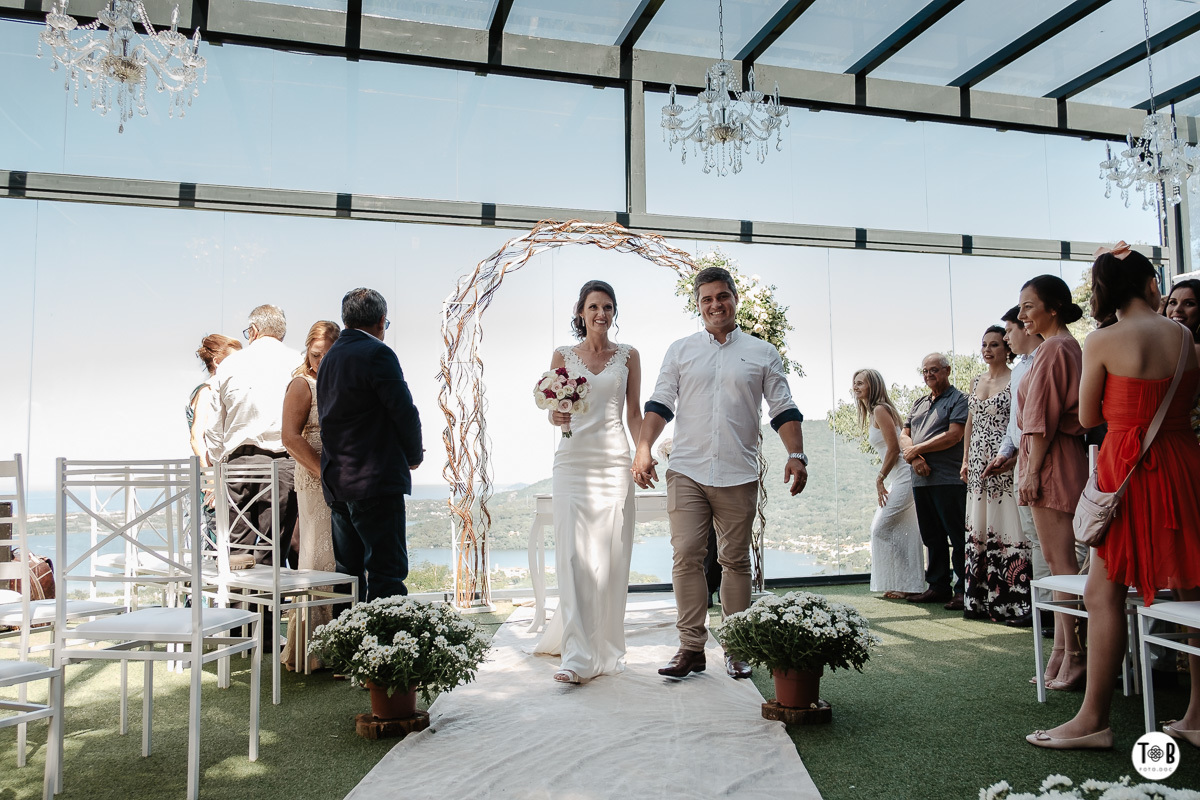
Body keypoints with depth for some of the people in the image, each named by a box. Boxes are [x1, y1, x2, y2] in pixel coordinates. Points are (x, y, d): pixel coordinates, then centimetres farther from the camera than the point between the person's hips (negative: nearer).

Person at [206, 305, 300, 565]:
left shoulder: (229, 364, 11)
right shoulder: (297, 364, 2)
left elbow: (214, 429, 15)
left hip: (239, 460, 2)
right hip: (283, 463, -2)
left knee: (235, 553, 5)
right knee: (274, 555, 1)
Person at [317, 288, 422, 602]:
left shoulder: (329, 358, 15)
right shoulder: (377, 353, -11)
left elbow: (328, 417, 16)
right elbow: (404, 412, -14)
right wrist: (414, 455, 4)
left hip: (337, 480, 9)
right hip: (376, 481, -9)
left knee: (348, 572, 14)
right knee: (387, 572, -6)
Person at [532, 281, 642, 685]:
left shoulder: (628, 356, 10)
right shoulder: (563, 356, 9)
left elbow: (634, 413, 10)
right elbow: (553, 410, 9)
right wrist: (556, 417, -14)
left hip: (614, 461, 1)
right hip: (574, 459, 0)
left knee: (612, 557, 2)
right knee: (574, 556, -8)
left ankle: (605, 647, 19)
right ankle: (578, 657, -6)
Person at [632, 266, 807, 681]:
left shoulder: (763, 353, 10)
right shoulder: (680, 351, 11)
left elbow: (783, 409, 8)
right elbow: (660, 404, 8)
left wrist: (796, 455, -5)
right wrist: (643, 450, -4)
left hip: (738, 475, 0)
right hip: (687, 471, 0)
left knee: (736, 560, 7)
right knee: (686, 556, -5)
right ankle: (691, 648, 4)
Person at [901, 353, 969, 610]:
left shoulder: (958, 400, 0)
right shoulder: (919, 404, 21)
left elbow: (954, 436, -13)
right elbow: (904, 437, 15)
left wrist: (918, 448, -9)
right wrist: (914, 458, -6)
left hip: (949, 480, -7)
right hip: (921, 480, 7)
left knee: (958, 537, -4)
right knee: (932, 538, 12)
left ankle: (964, 590, 1)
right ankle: (938, 587, 19)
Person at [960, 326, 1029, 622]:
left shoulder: (1015, 380, -4)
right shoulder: (976, 382, 17)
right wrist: (966, 460, 14)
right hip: (979, 465, 7)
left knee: (1005, 527, -8)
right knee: (978, 529, 8)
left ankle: (1011, 600, -2)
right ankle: (981, 598, 15)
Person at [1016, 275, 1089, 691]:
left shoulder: (1052, 349, -11)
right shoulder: (1073, 347, 19)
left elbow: (1041, 418, -15)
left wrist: (1031, 471, -15)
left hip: (1051, 461, -10)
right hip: (1069, 458, 10)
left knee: (1060, 564, -6)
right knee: (1062, 563, 11)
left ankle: (1074, 659, -1)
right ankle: (1065, 657, 17)